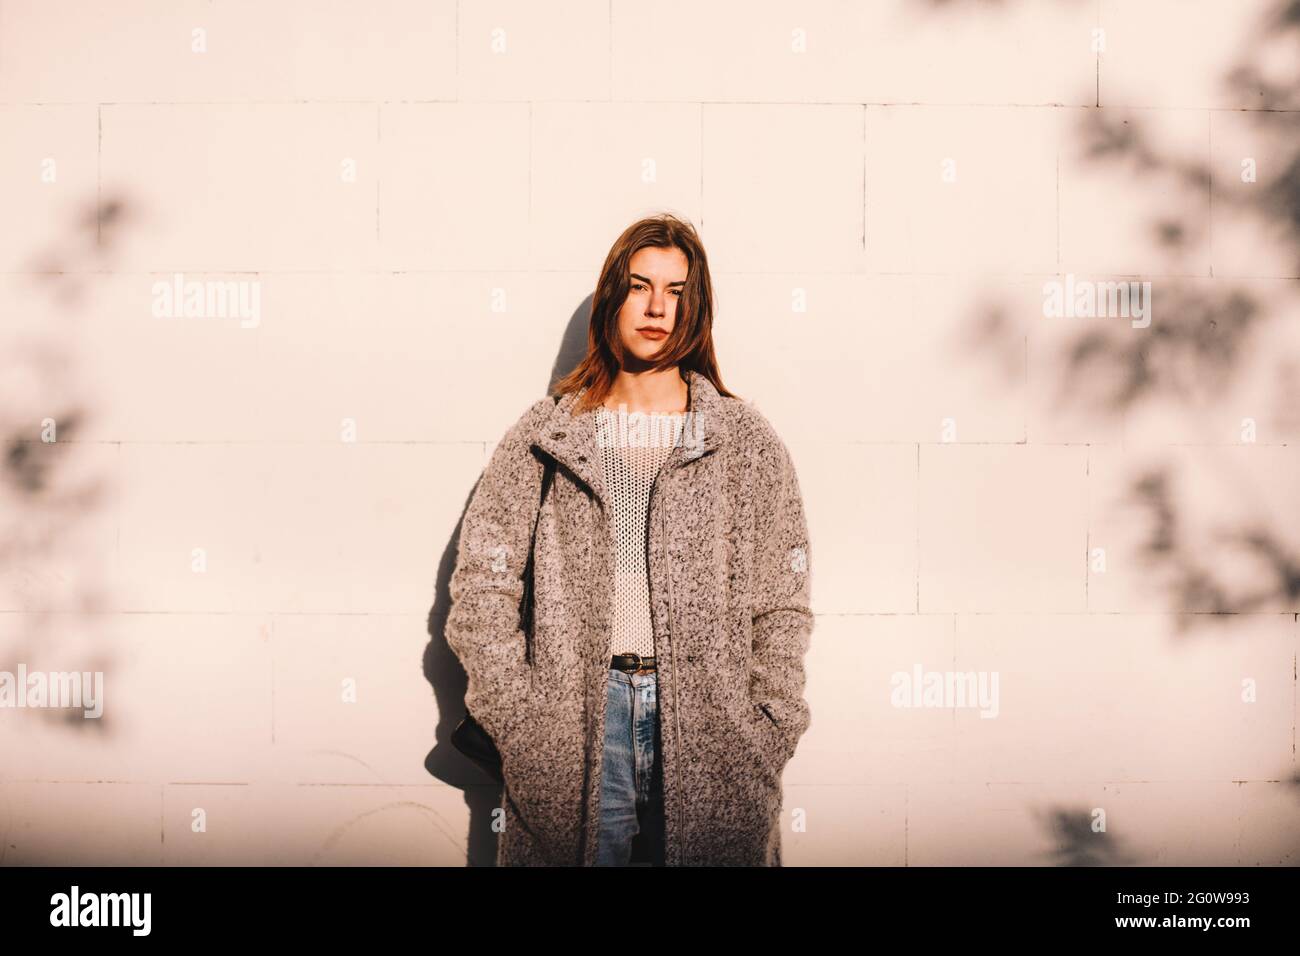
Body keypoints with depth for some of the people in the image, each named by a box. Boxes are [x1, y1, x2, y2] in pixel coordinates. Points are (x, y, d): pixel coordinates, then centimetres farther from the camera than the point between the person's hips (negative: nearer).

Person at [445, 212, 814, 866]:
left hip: (708, 727, 0)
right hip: (574, 730, 0)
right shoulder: (545, 434, 6)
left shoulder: (748, 442, 7)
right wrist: (520, 720, -4)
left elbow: (781, 604, 7)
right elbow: (480, 581, 4)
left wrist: (764, 733, -2)